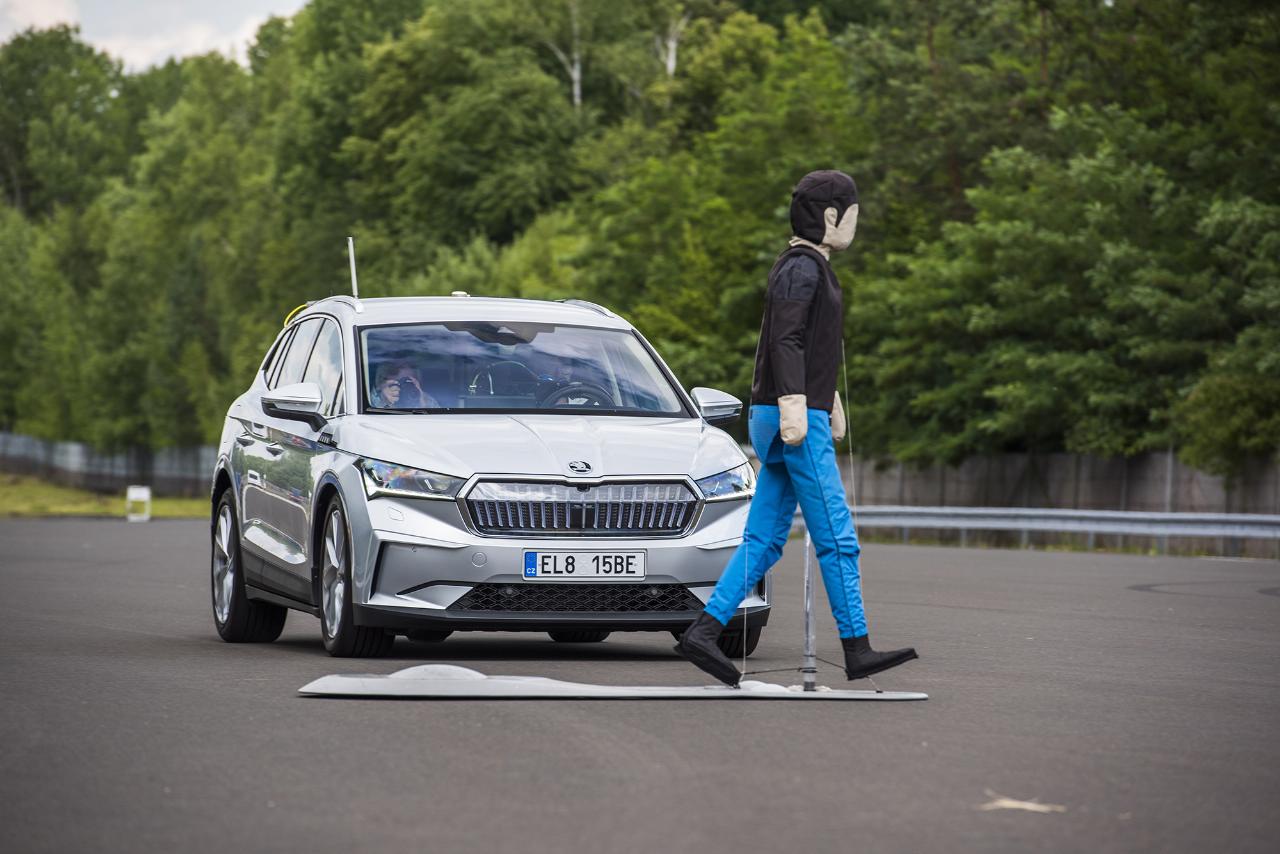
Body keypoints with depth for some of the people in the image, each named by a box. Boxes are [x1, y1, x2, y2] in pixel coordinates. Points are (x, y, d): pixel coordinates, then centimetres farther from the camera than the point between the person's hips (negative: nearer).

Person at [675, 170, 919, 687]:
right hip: (795, 420, -10)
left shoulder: (812, 267, 20)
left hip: (800, 417, 10)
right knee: (836, 538, -6)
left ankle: (703, 632, 1)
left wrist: (830, 400, 36)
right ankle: (857, 650, -2)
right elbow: (786, 341, -22)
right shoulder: (800, 269, -11)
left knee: (764, 540, 6)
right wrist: (793, 404, -30)